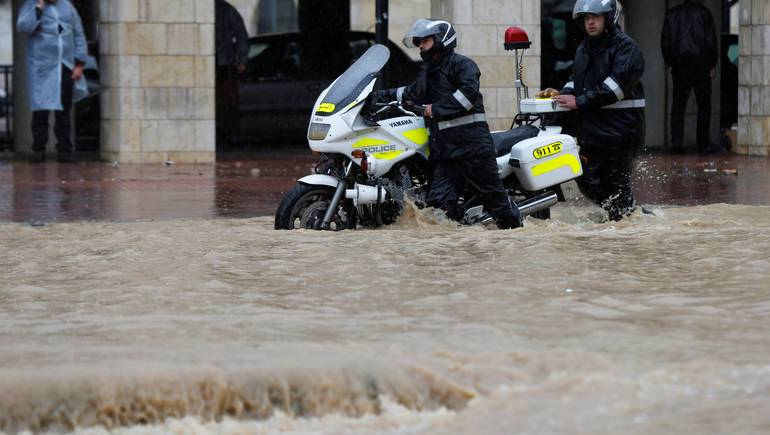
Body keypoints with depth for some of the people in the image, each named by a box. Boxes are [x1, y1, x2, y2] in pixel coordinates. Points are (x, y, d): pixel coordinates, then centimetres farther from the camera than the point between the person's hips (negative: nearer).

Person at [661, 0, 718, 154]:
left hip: (679, 65, 2)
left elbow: (665, 41, 7)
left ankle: (677, 143, -3)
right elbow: (711, 39, -4)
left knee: (678, 105, 5)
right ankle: (703, 144, 0)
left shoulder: (672, 14, 6)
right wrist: (713, 65, 1)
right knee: (704, 105, 4)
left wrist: (669, 63, 15)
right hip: (700, 64, -2)